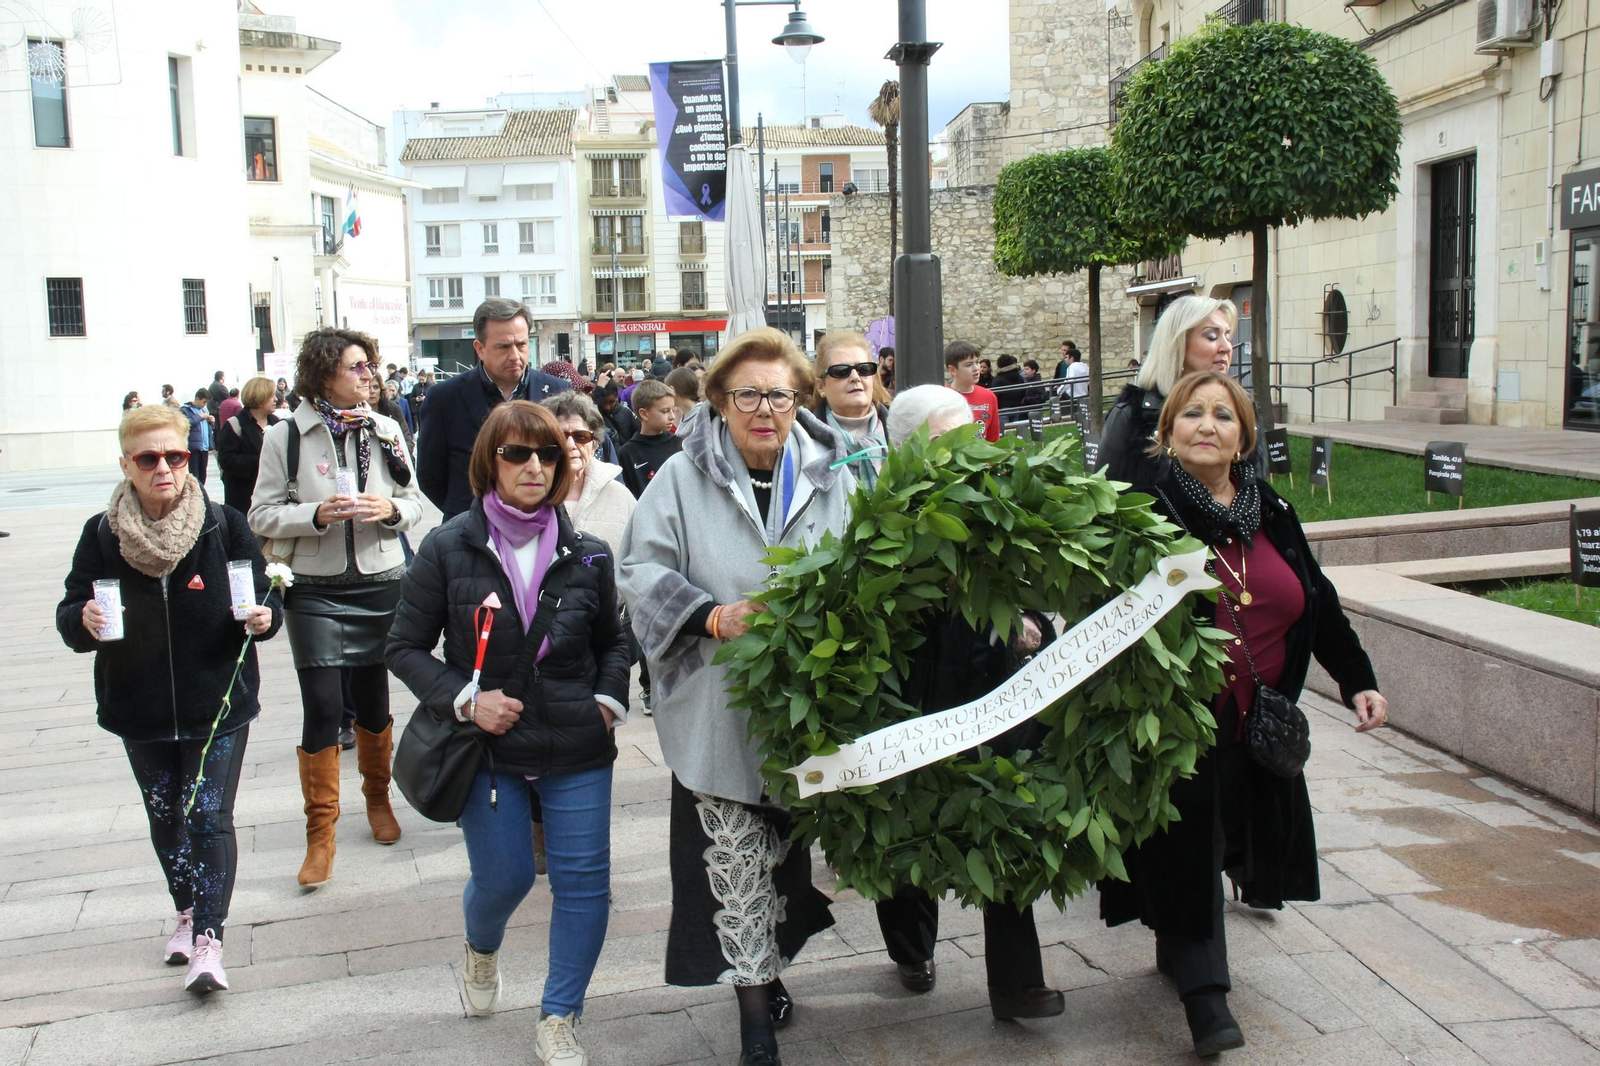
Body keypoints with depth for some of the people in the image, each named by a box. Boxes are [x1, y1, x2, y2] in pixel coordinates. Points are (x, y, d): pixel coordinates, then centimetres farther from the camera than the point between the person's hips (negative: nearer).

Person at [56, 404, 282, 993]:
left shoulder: (225, 526, -9)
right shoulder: (102, 535, -4)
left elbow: (265, 595, 0)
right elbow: (69, 614, 0)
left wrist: (264, 617, -22)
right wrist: (84, 620, -24)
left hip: (218, 705, -3)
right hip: (140, 709, 3)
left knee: (209, 817, -7)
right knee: (165, 817, 17)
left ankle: (209, 939, 1)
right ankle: (188, 913, 38)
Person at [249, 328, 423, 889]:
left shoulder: (385, 430, 3)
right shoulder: (285, 436, -4)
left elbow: (414, 504, 9)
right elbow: (263, 515, -4)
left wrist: (390, 509, -13)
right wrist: (317, 514, -19)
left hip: (382, 583, 2)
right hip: (315, 590, -2)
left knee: (373, 697, 12)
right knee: (322, 705, -5)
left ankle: (378, 799, 35)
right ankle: (320, 834, 6)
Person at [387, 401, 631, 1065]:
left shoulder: (587, 555, 1)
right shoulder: (449, 549, -6)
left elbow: (612, 643, 16)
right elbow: (406, 646, -1)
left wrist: (609, 701, 0)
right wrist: (465, 699, -14)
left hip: (578, 747, 2)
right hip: (489, 747, -1)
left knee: (583, 882, 2)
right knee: (503, 876, 8)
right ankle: (481, 949, 46)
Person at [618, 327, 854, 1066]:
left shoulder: (831, 477, 4)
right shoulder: (684, 479, -4)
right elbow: (642, 571, -5)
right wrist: (714, 617, -19)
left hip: (807, 705, 3)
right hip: (718, 709, -3)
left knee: (787, 848, 17)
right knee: (735, 859, -2)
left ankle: (767, 973, 39)